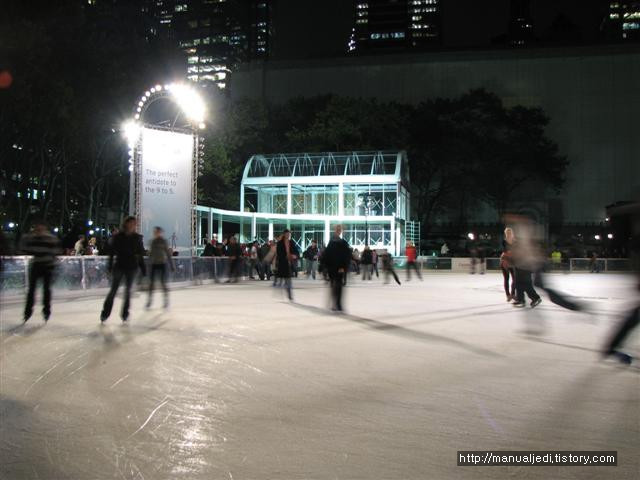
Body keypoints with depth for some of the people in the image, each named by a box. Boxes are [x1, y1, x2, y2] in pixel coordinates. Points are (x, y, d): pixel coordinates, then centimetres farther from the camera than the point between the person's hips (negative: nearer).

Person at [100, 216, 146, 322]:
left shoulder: (137, 238, 3)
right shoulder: (118, 236, -3)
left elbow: (140, 254, 6)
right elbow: (112, 252, -2)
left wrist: (143, 268, 5)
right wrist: (110, 265, -9)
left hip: (131, 267, 2)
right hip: (119, 265, -1)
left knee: (128, 290, 6)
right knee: (113, 290, 0)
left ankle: (125, 313, 17)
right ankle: (105, 313, 9)